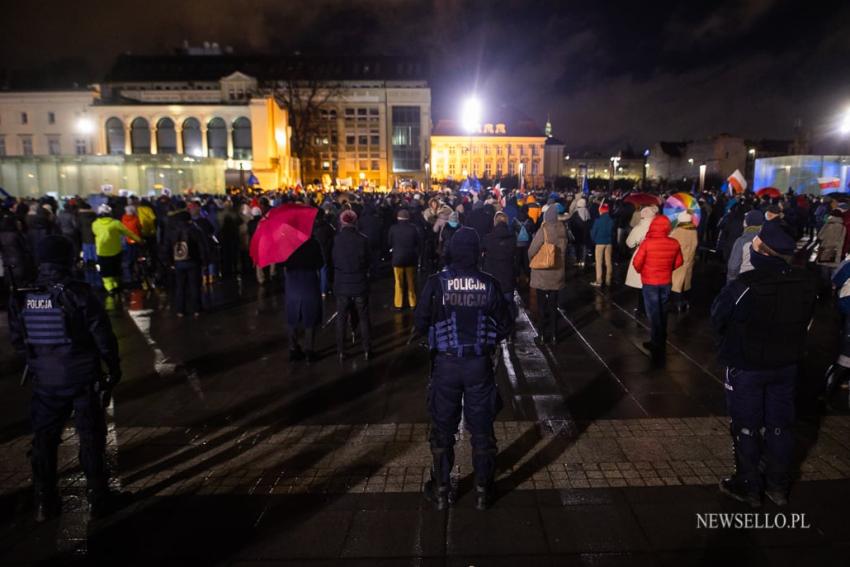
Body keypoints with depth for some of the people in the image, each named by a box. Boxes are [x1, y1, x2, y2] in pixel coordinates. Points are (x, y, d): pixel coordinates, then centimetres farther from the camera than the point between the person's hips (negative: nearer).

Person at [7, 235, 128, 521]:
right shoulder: (79, 294, -16)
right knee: (91, 438, 9)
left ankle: (44, 503, 26)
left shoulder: (22, 298, -3)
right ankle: (98, 498, 18)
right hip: (83, 379, -3)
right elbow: (103, 337, -14)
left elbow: (17, 341, 8)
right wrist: (114, 369, 0)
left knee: (44, 439, 17)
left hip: (44, 380, 4)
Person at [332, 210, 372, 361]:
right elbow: (369, 261, -3)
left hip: (342, 285, 1)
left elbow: (332, 261, 1)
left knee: (341, 319, 11)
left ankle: (341, 352, 16)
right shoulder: (363, 239, -12)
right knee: (363, 318, 11)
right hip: (360, 284, -1)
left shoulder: (336, 239, -9)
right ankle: (366, 350, 17)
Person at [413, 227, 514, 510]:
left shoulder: (436, 283, -11)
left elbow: (420, 323, -7)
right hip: (479, 364, 1)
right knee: (481, 429, 14)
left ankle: (441, 490, 27)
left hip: (445, 364, -1)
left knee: (443, 429, 14)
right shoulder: (489, 284, -7)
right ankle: (483, 491, 27)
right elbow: (505, 325, -1)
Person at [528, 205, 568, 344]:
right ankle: (553, 335, 17)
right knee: (553, 305, 13)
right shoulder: (562, 229, -5)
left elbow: (531, 251, -15)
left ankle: (543, 334, 14)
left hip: (542, 274, -4)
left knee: (542, 305, 9)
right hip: (557, 273, 4)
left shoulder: (543, 230, -18)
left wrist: (533, 260, 3)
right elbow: (564, 247, 4)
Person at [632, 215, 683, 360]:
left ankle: (657, 346, 9)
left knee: (653, 314, 7)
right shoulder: (674, 244, -8)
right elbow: (679, 262, 4)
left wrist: (641, 271, 7)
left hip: (650, 282, -4)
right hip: (666, 282, 4)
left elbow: (637, 263, -14)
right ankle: (661, 343, 29)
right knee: (662, 312, 19)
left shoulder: (647, 243, -20)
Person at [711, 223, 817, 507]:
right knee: (780, 425, 17)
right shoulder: (807, 283, -8)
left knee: (746, 426, 10)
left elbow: (718, 319, -12)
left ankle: (747, 486, 21)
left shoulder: (745, 285, -26)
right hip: (787, 364, 5)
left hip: (746, 365, -5)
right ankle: (778, 486, 29)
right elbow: (805, 322, 5)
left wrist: (735, 342, 7)